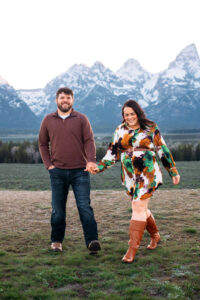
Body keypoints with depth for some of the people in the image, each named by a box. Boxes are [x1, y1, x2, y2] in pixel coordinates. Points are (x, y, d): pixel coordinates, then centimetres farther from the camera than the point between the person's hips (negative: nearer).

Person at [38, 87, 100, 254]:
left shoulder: (81, 119, 6)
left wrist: (91, 160, -18)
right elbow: (42, 144, 15)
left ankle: (92, 241, -6)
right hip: (58, 172, 2)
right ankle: (56, 240, 21)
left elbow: (89, 141, -1)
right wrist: (48, 164, 3)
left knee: (85, 206, -7)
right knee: (58, 209, 8)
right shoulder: (48, 120, 10)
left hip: (80, 171, -2)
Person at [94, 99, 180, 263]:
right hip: (129, 176, 5)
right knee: (140, 208, 14)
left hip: (147, 174, -5)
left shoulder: (151, 128, 0)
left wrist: (173, 171, 8)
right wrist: (99, 167, -1)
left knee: (139, 208, -12)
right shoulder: (120, 131, 9)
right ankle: (155, 236, 38)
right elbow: (112, 153, 12)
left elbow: (163, 151, 5)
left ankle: (132, 249, -8)